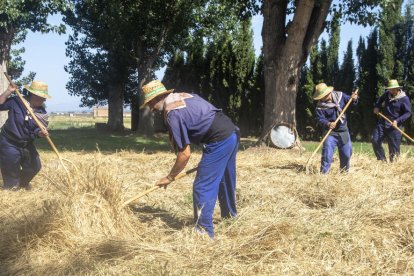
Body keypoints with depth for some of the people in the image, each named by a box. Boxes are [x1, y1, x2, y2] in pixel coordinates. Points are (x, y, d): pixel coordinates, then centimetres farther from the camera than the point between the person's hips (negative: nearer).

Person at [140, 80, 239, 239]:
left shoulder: (172, 115, -14)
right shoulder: (184, 96, 13)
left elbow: (185, 154, -14)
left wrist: (170, 177, -1)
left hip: (219, 141, -10)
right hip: (231, 133, 10)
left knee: (202, 187, -4)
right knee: (225, 178, 27)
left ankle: (204, 232, 0)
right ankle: (229, 213, 47)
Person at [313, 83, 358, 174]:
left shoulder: (340, 95, -7)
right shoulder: (320, 106, -16)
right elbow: (319, 119, -18)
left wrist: (354, 98, -17)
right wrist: (328, 124, -36)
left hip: (343, 130, 3)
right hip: (330, 132, -3)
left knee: (346, 153, 12)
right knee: (327, 153, -17)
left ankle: (345, 171, 33)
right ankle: (323, 172, -7)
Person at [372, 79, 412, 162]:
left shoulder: (404, 99, -10)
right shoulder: (387, 94, 5)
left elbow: (408, 113, -10)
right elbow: (380, 100, 26)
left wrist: (398, 121, -22)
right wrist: (376, 107, 6)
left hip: (394, 125, -5)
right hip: (382, 123, 5)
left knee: (394, 146, -1)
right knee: (375, 141, -2)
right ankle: (382, 160, 11)